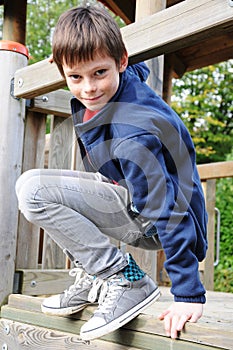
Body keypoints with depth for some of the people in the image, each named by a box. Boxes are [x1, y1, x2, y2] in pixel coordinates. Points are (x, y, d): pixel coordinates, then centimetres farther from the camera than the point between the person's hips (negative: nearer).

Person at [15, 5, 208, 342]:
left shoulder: (131, 134, -29)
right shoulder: (129, 78, -3)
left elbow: (167, 209, -29)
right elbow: (138, 70, 23)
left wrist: (188, 294, -26)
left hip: (151, 224, -10)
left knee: (32, 189, -22)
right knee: (35, 185, 12)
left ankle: (126, 280, -15)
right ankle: (91, 277, 9)